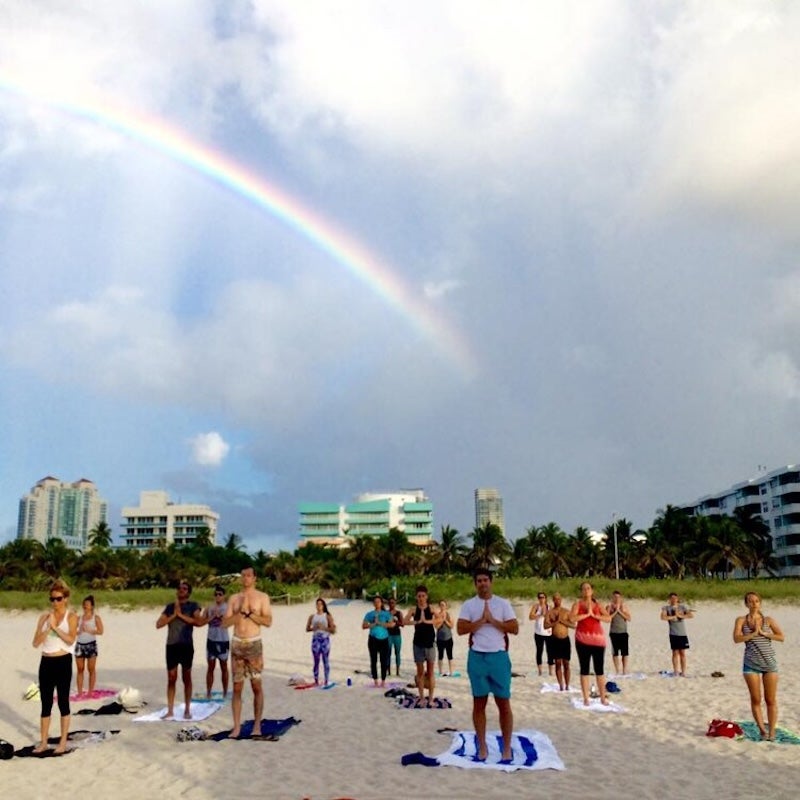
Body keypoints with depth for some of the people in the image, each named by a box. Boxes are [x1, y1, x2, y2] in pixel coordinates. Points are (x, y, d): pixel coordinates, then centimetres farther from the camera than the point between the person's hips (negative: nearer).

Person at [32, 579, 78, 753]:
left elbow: (71, 639, -18)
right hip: (46, 662, 4)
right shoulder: (44, 617, 7)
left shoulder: (71, 616, -4)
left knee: (62, 701, 3)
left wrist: (55, 626, -18)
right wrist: (48, 628, -13)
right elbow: (36, 642, 0)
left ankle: (63, 742, 12)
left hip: (63, 662, -4)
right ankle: (43, 742, 18)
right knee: (46, 703, 9)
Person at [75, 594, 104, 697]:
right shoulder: (79, 618, 11)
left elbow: (100, 631, -8)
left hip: (91, 645, -3)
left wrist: (88, 630, -15)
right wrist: (78, 631, -12)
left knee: (91, 669, 0)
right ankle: (80, 692, 11)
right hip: (79, 644, 4)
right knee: (80, 669, 6)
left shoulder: (96, 617, 0)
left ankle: (90, 692, 7)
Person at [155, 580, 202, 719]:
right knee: (171, 678, 4)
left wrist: (181, 615, -12)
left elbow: (198, 622, -13)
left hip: (186, 645, -2)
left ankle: (187, 710, 11)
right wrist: (173, 615, -7)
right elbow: (158, 624, 3)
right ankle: (170, 710, 9)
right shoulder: (170, 606, 10)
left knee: (186, 678, 4)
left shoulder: (193, 606, 3)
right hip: (171, 645, 2)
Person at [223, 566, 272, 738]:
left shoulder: (262, 597, 1)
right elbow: (225, 623, 2)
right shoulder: (234, 598, 9)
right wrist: (241, 612, -11)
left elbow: (268, 622, -8)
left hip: (254, 644, -2)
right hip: (237, 644, 2)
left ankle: (257, 725, 11)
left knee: (256, 686, 1)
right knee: (237, 687, 3)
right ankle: (236, 727, 7)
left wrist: (250, 613, -14)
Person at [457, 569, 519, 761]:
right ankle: (482, 746, 18)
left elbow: (515, 628, -4)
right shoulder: (468, 605, 2)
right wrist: (482, 620, -14)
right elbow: (460, 629, -8)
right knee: (479, 703, 8)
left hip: (499, 656, 0)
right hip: (477, 657, 1)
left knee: (504, 704, 3)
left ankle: (506, 748, 12)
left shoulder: (503, 603, 2)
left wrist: (493, 620, -12)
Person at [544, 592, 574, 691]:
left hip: (565, 639, 1)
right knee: (558, 663, 0)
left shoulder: (566, 612, 5)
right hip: (555, 640, 0)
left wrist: (562, 621, -12)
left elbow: (573, 625, -2)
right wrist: (556, 622, -17)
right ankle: (561, 686, 5)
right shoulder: (550, 612, 3)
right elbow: (545, 625, -7)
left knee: (566, 664, 2)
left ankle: (567, 686, 8)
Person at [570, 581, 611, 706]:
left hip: (598, 639, 2)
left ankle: (603, 697, 13)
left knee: (599, 669, 5)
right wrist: (587, 614, -13)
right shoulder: (578, 604, 3)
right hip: (583, 639, -2)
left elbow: (608, 618, -3)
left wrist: (594, 615, -11)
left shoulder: (598, 605, 11)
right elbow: (572, 618, -14)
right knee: (585, 669, 1)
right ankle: (586, 698, 5)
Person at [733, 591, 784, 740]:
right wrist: (753, 633, -16)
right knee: (756, 699, 2)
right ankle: (762, 728, 14)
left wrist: (763, 633, -12)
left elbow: (781, 637, -4)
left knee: (771, 700, 3)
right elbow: (736, 639, -9)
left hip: (770, 663, 1)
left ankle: (772, 730, 10)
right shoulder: (741, 620, 3)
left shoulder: (768, 620, 6)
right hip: (751, 664, 0)